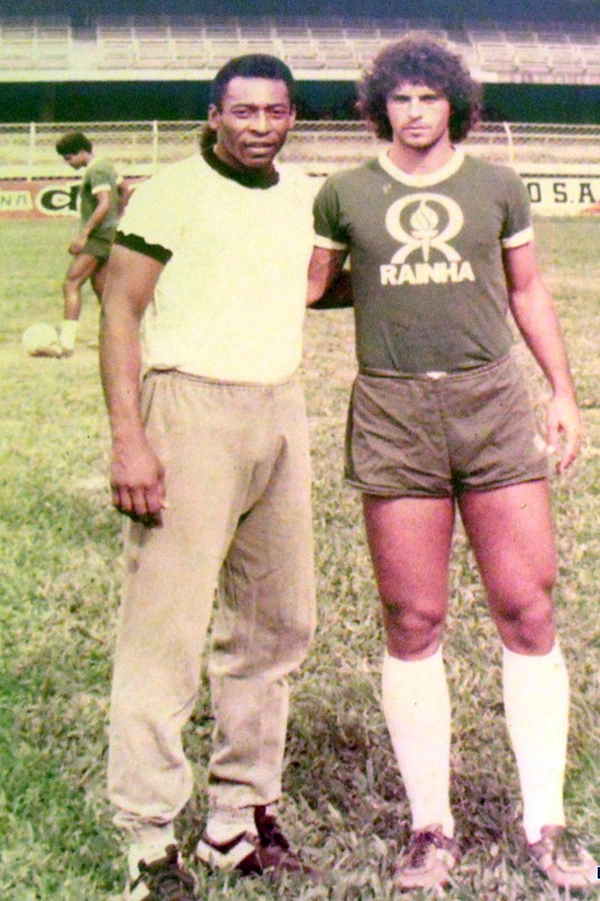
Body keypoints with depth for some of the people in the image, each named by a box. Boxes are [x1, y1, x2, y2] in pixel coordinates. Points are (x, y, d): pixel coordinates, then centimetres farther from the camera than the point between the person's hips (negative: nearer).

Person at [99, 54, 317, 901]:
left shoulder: (306, 197, 14)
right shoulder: (172, 193, -3)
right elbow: (120, 312, -7)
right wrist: (127, 440, -15)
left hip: (282, 411, 7)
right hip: (190, 410, -6)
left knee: (278, 622, 9)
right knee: (165, 630, -8)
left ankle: (240, 816, 21)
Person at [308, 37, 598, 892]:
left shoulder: (496, 185, 11)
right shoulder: (345, 194, 8)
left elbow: (528, 292, 18)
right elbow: (307, 287, 17)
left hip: (493, 403, 1)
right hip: (393, 415, -1)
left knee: (528, 612, -2)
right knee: (413, 623, 1)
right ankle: (430, 828, 14)